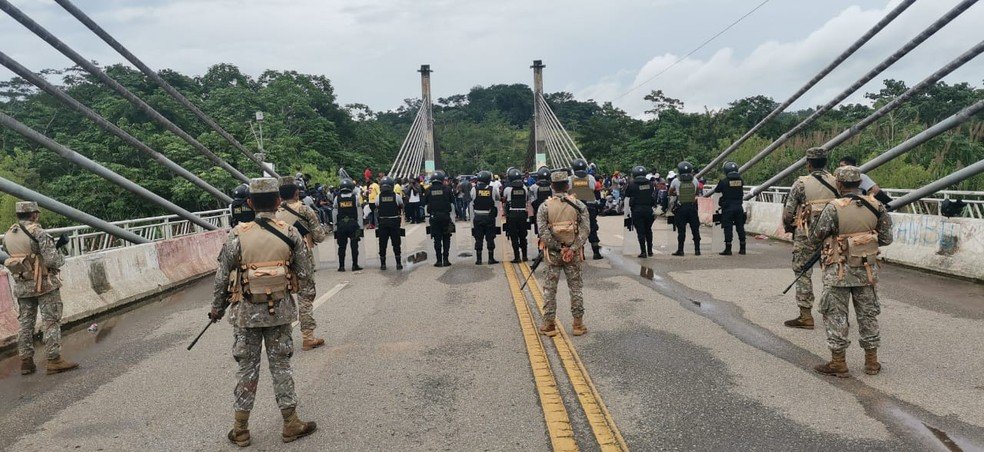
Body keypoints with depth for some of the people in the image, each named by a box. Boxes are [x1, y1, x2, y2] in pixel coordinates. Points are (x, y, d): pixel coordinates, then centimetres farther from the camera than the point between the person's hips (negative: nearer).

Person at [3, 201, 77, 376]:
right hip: (44, 283, -7)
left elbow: (12, 256, 13)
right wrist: (61, 258, 1)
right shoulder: (38, 232, -15)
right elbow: (52, 260, -20)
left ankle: (26, 361, 15)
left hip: (21, 285, 7)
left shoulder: (8, 235, 7)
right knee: (51, 321, -3)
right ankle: (54, 360, -5)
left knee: (25, 322, 12)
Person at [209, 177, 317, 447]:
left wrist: (217, 308, 9)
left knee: (247, 369, 11)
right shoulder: (291, 234, -9)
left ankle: (241, 430, 21)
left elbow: (222, 277, -5)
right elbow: (306, 275, -5)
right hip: (280, 310, 0)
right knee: (281, 365, 12)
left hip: (246, 312, 0)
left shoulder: (238, 236, -11)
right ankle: (291, 424, 19)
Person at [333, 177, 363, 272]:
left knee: (341, 246, 8)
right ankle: (355, 265, 6)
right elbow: (359, 214, -3)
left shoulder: (337, 198, 2)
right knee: (354, 245, 5)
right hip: (353, 224, -1)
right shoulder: (355, 197, -1)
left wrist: (335, 228, 9)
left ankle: (341, 266, 9)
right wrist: (360, 227, 3)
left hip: (341, 225, 1)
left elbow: (334, 214, 3)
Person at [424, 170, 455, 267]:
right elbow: (452, 203, 3)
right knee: (446, 238, 8)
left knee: (437, 239, 6)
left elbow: (425, 204, 6)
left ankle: (439, 260, 5)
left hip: (434, 217, 1)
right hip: (445, 216, -1)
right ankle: (445, 259, 4)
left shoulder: (428, 190, 1)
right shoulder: (447, 189, -2)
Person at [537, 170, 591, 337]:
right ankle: (578, 325, 14)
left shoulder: (545, 207, -6)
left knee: (550, 289, 8)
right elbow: (585, 229, -10)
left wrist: (558, 248, -11)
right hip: (573, 253, 1)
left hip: (553, 253, -1)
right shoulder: (578, 205, -3)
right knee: (576, 288, 10)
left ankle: (549, 325, 10)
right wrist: (572, 248, -13)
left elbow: (543, 232, -15)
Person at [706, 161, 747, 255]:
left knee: (728, 228, -1)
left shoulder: (724, 181, -10)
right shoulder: (740, 180, 4)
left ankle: (728, 249, -1)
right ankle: (742, 248, 15)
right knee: (740, 227, 10)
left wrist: (706, 195, 23)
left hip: (728, 207, -4)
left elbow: (715, 191, 4)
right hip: (739, 207, 4)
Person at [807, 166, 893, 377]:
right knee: (867, 314, 15)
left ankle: (838, 363, 8)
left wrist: (813, 246, 14)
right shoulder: (875, 206, -2)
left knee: (836, 316, 5)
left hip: (839, 272, -5)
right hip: (867, 270, 5)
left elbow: (814, 239, -9)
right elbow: (886, 238, 5)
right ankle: (872, 361, 23)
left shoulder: (834, 208, -16)